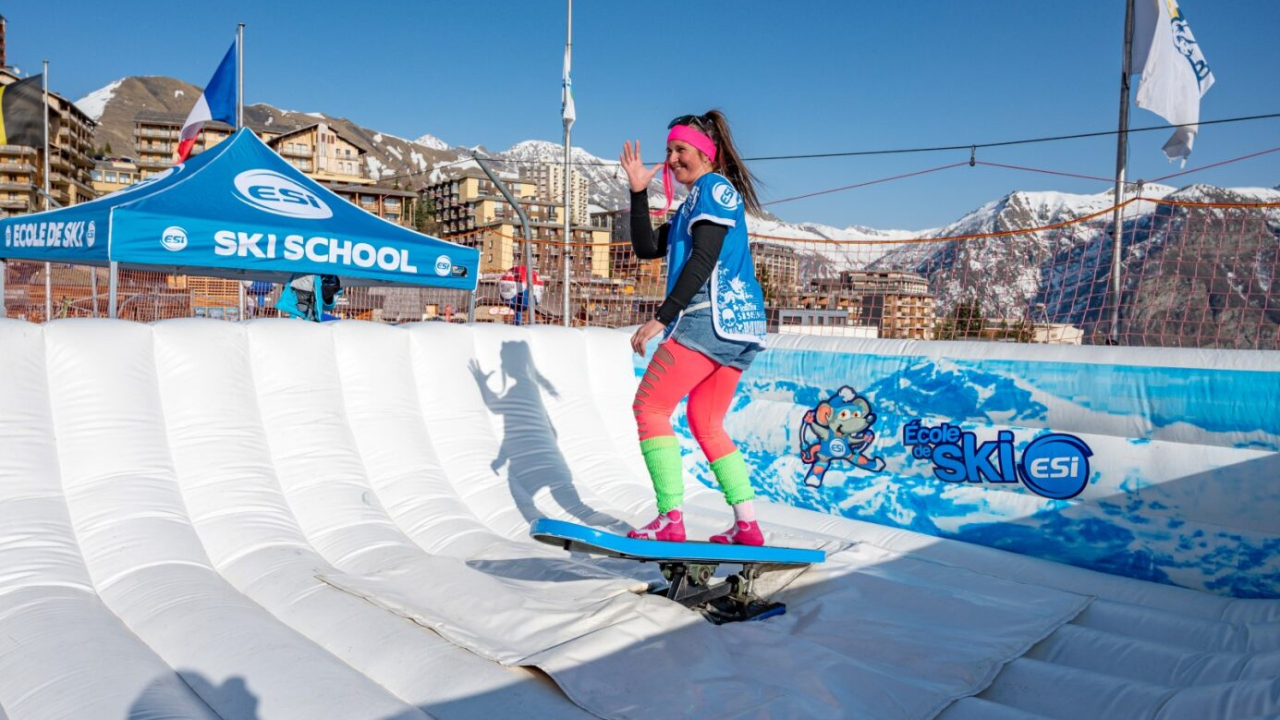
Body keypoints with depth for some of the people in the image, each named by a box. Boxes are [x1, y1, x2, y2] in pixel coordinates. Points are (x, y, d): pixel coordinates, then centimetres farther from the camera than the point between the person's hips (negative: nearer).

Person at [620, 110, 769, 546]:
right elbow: (646, 249, 19)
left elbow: (704, 259, -14)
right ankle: (748, 526, 12)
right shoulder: (694, 202, 26)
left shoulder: (714, 186, -2)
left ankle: (671, 521, -11)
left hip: (710, 318, -10)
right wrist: (639, 192, 10)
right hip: (737, 327, 10)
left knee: (649, 408, -6)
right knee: (706, 423, 14)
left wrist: (661, 317, -18)